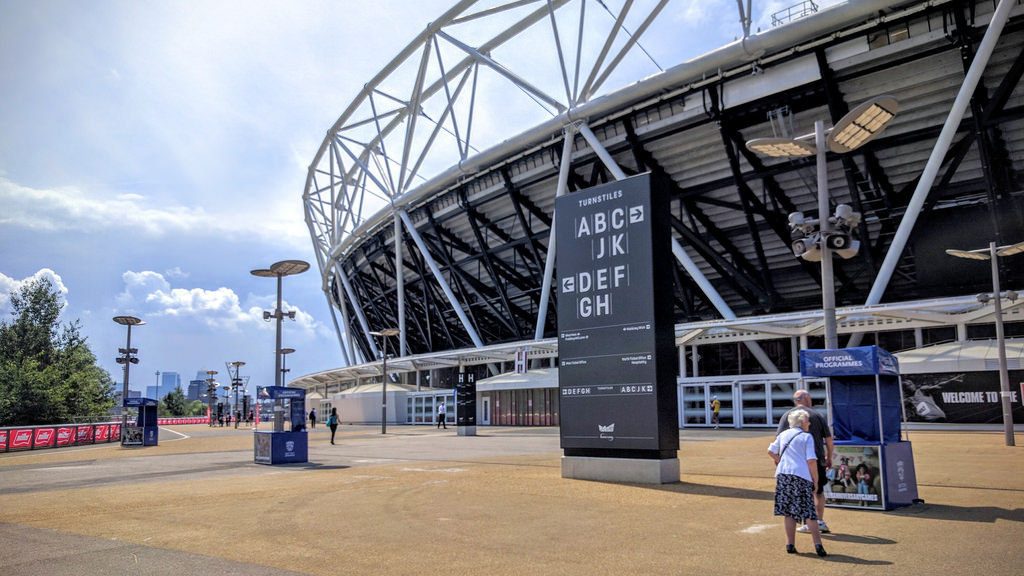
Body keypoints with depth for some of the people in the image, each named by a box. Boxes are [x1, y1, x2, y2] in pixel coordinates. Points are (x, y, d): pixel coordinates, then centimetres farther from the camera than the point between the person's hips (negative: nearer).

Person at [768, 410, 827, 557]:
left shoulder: (783, 434, 13)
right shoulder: (807, 437, -2)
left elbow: (771, 451, 16)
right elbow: (811, 460, -8)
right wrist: (815, 481, -3)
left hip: (783, 475, 4)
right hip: (802, 476, -4)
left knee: (789, 512, 8)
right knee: (808, 512, 0)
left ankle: (790, 545, 9)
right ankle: (818, 544, -3)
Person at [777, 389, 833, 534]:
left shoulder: (787, 415, 1)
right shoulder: (818, 415, 2)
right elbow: (829, 439, 2)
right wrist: (829, 457, 13)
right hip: (817, 459, 1)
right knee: (819, 491, 16)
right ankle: (820, 522, 16)